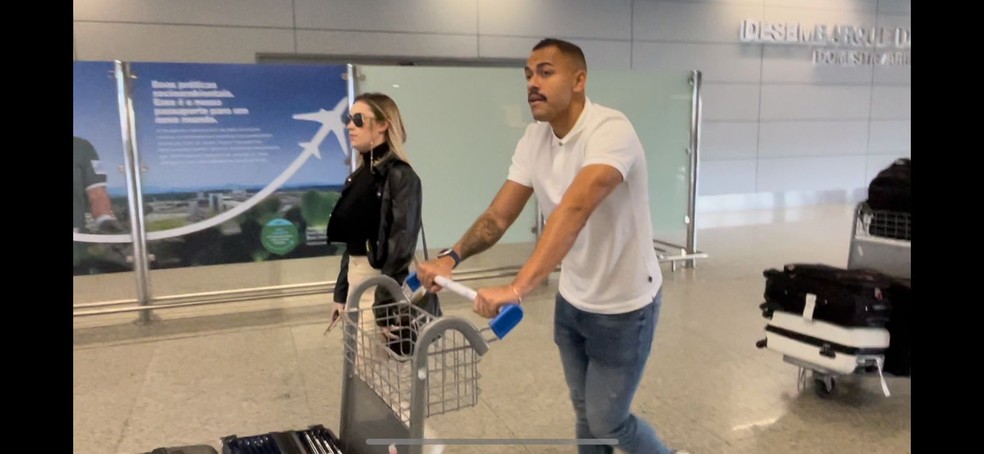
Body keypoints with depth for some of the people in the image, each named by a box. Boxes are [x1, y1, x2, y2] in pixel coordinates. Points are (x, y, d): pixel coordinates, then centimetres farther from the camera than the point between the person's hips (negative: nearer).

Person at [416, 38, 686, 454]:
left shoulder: (610, 130, -26)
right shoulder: (534, 139, -3)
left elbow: (575, 210, -42)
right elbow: (499, 215, -3)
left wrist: (517, 288, -51)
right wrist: (451, 257, -19)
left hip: (624, 305, -6)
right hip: (571, 301, 6)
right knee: (585, 413, 18)